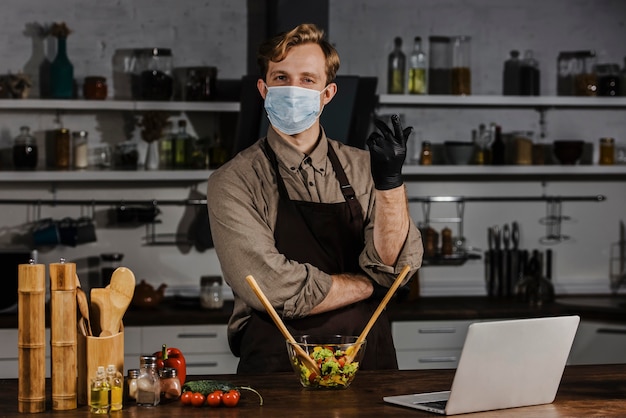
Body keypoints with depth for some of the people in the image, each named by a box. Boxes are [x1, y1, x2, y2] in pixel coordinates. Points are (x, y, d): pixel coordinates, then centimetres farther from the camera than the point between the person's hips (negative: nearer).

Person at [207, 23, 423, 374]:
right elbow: (279, 291, -11)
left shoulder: (363, 168, 10)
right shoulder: (233, 183, -2)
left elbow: (395, 266, -1)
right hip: (279, 368, -4)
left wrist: (390, 183, -13)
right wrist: (369, 285, -1)